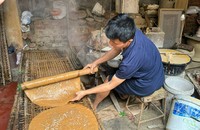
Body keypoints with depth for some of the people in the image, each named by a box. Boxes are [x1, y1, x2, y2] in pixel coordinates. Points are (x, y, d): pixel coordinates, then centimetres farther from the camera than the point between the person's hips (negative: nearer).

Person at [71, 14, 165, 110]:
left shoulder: (131, 61, -39)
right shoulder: (132, 33, -19)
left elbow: (110, 85, -25)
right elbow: (116, 50, 0)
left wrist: (84, 92, -17)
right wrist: (96, 62, -4)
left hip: (147, 86, -7)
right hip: (155, 74, 7)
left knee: (108, 80, 4)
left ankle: (93, 106, 27)